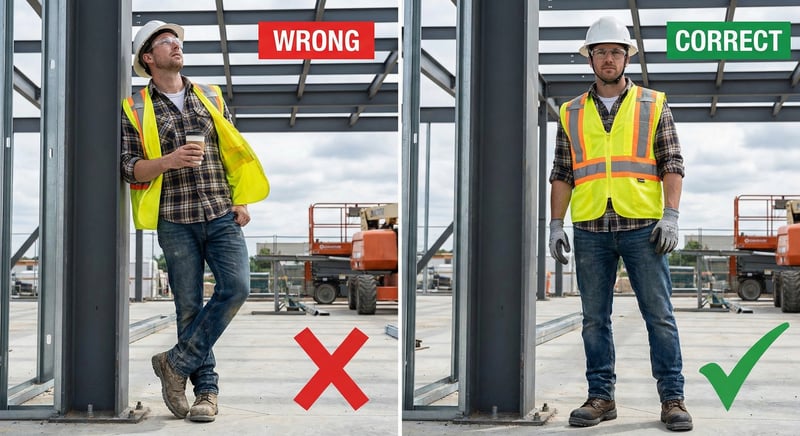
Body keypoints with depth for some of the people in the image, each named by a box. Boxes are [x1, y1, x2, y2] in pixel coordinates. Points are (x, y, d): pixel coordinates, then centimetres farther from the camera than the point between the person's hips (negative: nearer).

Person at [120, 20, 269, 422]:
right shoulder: (135, 110, 5)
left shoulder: (211, 97, 14)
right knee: (189, 306, 0)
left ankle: (177, 363, -1)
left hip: (222, 216, 3)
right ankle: (206, 389, 10)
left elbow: (235, 150, 17)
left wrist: (241, 201, 8)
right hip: (175, 221, -2)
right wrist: (169, 160, -18)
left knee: (236, 286, -14)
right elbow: (128, 167, -1)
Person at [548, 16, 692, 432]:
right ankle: (600, 397, 13)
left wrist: (671, 216, -8)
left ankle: (672, 398, 3)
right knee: (595, 319, 5)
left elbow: (672, 164, 3)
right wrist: (556, 224, 3)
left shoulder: (653, 105, 7)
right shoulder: (572, 113, 12)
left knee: (659, 315, -2)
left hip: (642, 226, -2)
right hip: (590, 230, 2)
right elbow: (561, 174, 12)